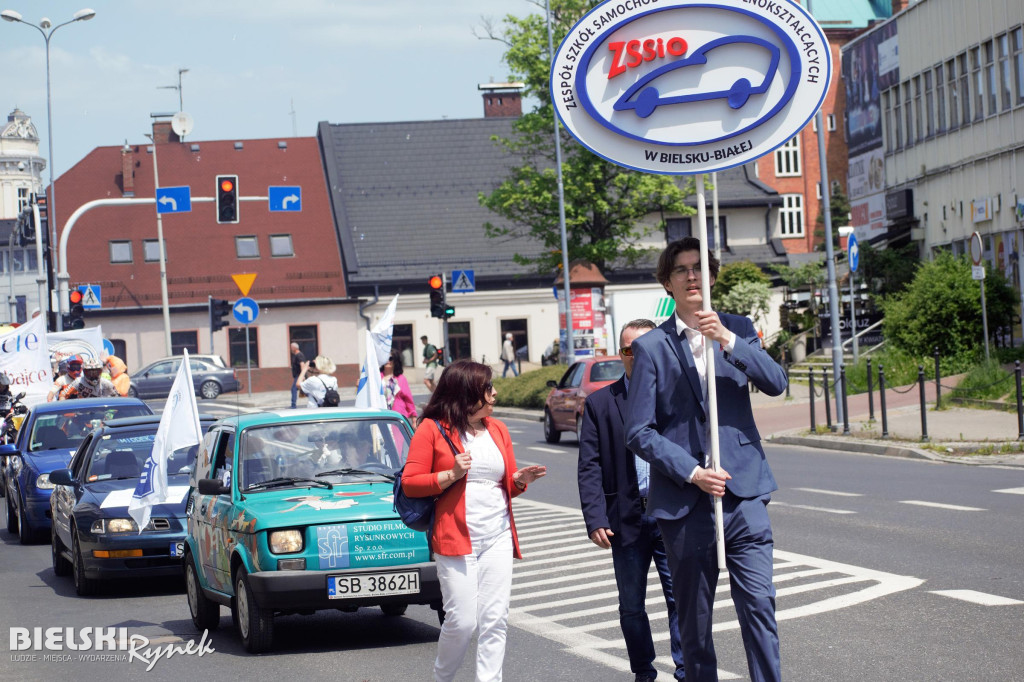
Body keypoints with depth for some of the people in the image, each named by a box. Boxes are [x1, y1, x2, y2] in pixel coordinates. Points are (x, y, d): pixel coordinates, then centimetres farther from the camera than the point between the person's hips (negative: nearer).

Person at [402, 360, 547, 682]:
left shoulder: (497, 429, 15)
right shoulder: (432, 429, -1)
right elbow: (410, 483, -4)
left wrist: (520, 479, -1)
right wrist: (452, 475, -15)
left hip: (498, 538, 5)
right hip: (455, 540, -5)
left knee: (495, 619, -2)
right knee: (462, 621, -7)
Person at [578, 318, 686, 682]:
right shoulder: (600, 403, 5)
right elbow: (589, 468, 2)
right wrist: (595, 520, -8)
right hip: (627, 518, 1)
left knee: (681, 598, -3)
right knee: (631, 606, 10)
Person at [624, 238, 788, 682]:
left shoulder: (738, 329, 10)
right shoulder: (651, 347, 2)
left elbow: (775, 383, -6)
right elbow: (638, 432, -2)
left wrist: (727, 340, -19)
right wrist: (692, 473, -12)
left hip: (743, 491, 1)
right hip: (685, 500, -1)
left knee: (758, 604, -8)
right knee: (693, 618, 7)